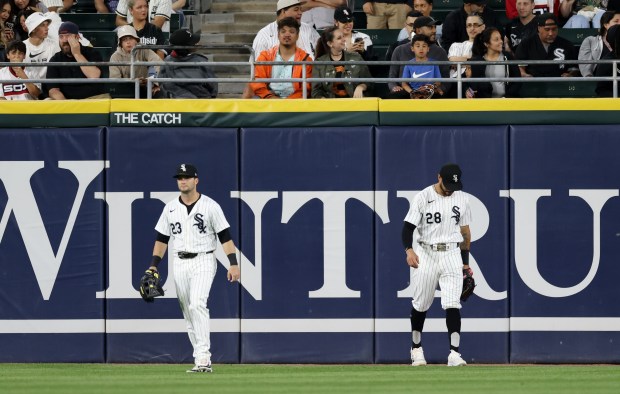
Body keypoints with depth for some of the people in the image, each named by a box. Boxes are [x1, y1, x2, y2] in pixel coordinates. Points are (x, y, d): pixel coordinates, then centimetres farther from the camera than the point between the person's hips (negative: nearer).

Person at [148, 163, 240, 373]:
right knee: (188, 313, 4)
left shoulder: (210, 206, -3)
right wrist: (154, 265, 5)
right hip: (180, 263, 5)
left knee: (197, 304, -23)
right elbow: (162, 238, 14)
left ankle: (203, 357, -26)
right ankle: (201, 361, 10)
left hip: (203, 261, -5)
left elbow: (225, 236, -5)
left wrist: (233, 264, -14)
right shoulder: (170, 208, 10)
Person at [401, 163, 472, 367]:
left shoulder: (462, 199, 7)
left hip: (452, 254, 1)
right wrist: (409, 250, -25)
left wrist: (465, 262, 15)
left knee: (452, 304, -11)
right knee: (420, 304, 7)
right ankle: (416, 348, 26)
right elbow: (408, 227, -7)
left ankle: (454, 353, -17)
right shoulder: (422, 198, -4)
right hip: (426, 254, -1)